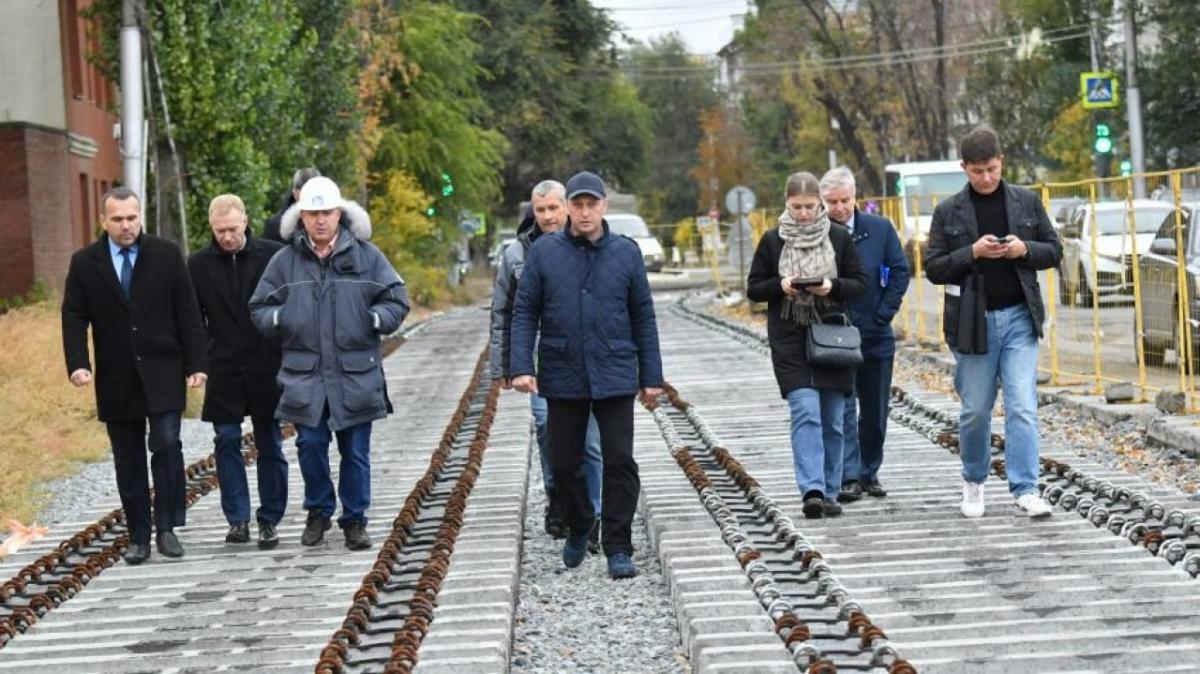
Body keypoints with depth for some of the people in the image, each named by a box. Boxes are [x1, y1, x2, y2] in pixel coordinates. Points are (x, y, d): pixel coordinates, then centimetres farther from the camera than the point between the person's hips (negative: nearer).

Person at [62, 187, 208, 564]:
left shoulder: (167, 255, 2)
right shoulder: (84, 263, 3)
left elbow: (187, 313, 2)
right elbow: (74, 318, 1)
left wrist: (196, 364, -4)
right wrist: (77, 363, -14)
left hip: (162, 374, -1)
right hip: (116, 380, 1)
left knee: (167, 444, -13)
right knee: (129, 462, 6)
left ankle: (167, 528, -2)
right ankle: (138, 538, 14)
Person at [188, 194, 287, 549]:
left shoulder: (273, 255, -3)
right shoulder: (198, 264, 2)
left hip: (267, 368, -1)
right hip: (223, 369, 1)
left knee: (270, 446, 4)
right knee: (227, 442, 1)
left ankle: (269, 520, 13)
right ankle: (237, 518, 9)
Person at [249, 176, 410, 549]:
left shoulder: (366, 255, 4)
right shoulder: (285, 260, 7)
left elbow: (397, 299, 6)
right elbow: (259, 308, 12)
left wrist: (377, 318, -12)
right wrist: (276, 317, -9)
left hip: (356, 375, -1)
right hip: (304, 374, 1)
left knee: (356, 451, 4)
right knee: (310, 445, 2)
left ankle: (354, 520, 16)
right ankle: (318, 512, 22)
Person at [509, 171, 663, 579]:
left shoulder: (626, 253, 2)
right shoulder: (544, 253, 0)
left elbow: (643, 317, 6)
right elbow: (524, 313, 1)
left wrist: (651, 376, 5)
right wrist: (521, 366, -9)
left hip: (615, 377, -1)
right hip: (562, 377, 1)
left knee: (619, 462, -5)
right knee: (565, 461, 11)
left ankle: (618, 548, 3)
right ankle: (578, 529, 34)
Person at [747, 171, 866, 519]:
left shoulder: (839, 237, 5)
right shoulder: (772, 241, 4)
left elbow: (859, 282, 6)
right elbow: (753, 288, 6)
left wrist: (833, 286, -13)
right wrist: (781, 286, -14)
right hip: (789, 340, -2)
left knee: (832, 419, 6)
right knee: (805, 413, -16)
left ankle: (829, 493, 15)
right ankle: (812, 490, -21)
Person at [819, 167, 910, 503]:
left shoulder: (880, 229, 3)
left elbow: (900, 271, 5)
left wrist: (882, 314, -3)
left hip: (875, 335, 3)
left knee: (875, 410, 9)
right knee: (843, 408, -6)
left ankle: (869, 473, 20)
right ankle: (849, 478, -6)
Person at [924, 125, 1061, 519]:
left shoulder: (1027, 202, 6)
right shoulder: (948, 212, 1)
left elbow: (1054, 250, 11)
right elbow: (933, 269, 0)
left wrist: (1025, 250, -10)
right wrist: (972, 253, -15)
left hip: (1019, 318, 1)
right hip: (973, 322, 0)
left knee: (1023, 407, -8)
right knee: (975, 410, 8)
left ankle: (1025, 491, -7)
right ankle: (973, 483, 27)